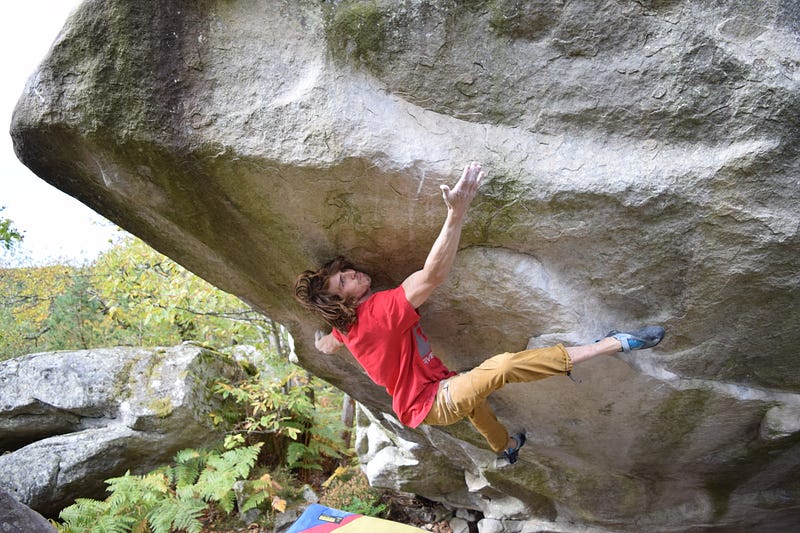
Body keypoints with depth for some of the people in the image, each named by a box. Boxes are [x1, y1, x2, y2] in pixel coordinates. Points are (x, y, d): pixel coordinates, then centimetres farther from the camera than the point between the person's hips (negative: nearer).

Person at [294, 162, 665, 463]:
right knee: (502, 366, -30)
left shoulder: (348, 325, 1)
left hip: (416, 401, 11)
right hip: (433, 402, -11)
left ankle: (505, 447, 67)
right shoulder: (378, 310, -28)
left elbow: (325, 345, 24)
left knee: (473, 389, 38)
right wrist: (456, 214, -48)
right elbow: (432, 276, -41)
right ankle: (616, 343, -36)